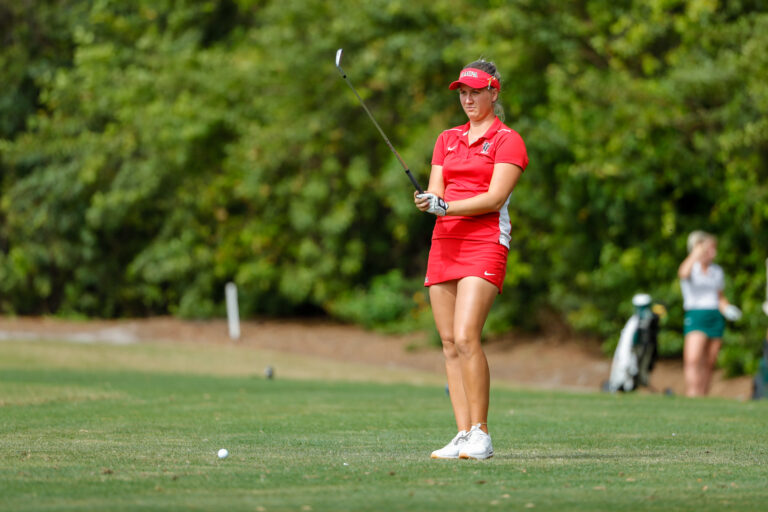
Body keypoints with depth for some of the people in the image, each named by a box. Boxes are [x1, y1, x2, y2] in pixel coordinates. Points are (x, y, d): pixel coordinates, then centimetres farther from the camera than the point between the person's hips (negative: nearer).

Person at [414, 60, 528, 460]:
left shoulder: (507, 140, 0)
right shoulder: (447, 140, 19)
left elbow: (495, 198, -10)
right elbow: (437, 192, 12)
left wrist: (446, 207, -20)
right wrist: (429, 201, -12)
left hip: (485, 243, -6)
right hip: (444, 243, 6)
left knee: (466, 338, -19)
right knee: (449, 343, 0)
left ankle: (480, 435, -14)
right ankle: (463, 435, 1)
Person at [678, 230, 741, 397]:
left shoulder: (717, 271, 16)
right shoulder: (691, 268, -1)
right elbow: (683, 273, -27)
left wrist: (728, 309, 7)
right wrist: (696, 255, -27)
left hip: (716, 318, 6)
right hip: (696, 316, -6)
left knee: (709, 364, 4)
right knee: (693, 360, -21)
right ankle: (692, 396, -28)